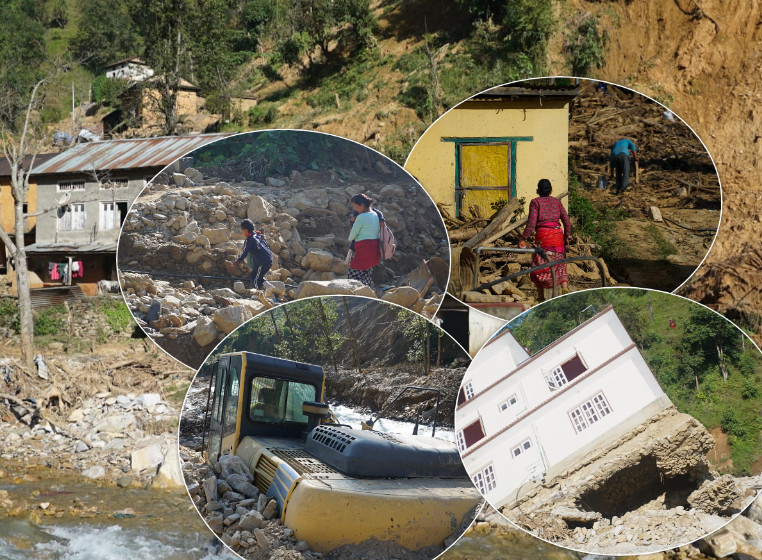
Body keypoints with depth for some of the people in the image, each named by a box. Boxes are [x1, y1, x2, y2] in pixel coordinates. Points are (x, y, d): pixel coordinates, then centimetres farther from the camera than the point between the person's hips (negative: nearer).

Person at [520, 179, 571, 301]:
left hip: (542, 234, -3)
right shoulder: (556, 201, 12)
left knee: (540, 264, 5)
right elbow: (566, 219, 8)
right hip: (557, 233, 3)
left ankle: (541, 295, 5)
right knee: (559, 262, 14)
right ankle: (564, 285, -9)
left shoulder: (535, 202, 1)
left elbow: (532, 221, -7)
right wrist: (566, 236, 17)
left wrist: (524, 238, -5)